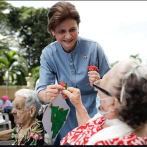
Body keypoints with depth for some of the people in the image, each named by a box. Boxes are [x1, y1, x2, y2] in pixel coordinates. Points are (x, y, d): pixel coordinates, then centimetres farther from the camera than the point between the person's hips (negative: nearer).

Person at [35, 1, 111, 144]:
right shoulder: (48, 53, -9)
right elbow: (41, 91, -15)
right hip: (67, 120, 2)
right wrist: (46, 95, -38)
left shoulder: (94, 48, -14)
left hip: (93, 115, -1)